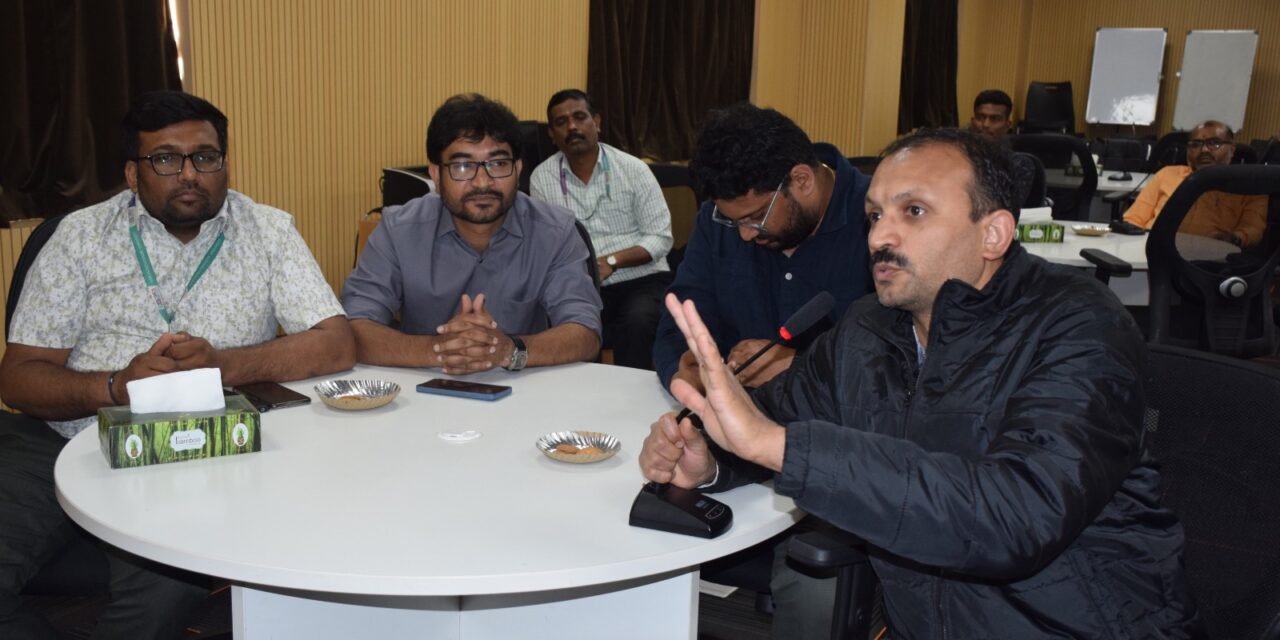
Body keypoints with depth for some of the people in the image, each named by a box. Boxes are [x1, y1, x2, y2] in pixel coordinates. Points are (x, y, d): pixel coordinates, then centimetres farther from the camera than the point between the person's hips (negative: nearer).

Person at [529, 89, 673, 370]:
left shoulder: (633, 169, 0)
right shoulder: (542, 177, 5)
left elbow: (660, 239, -2)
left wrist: (612, 261, -18)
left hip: (641, 279, -1)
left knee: (638, 322, -33)